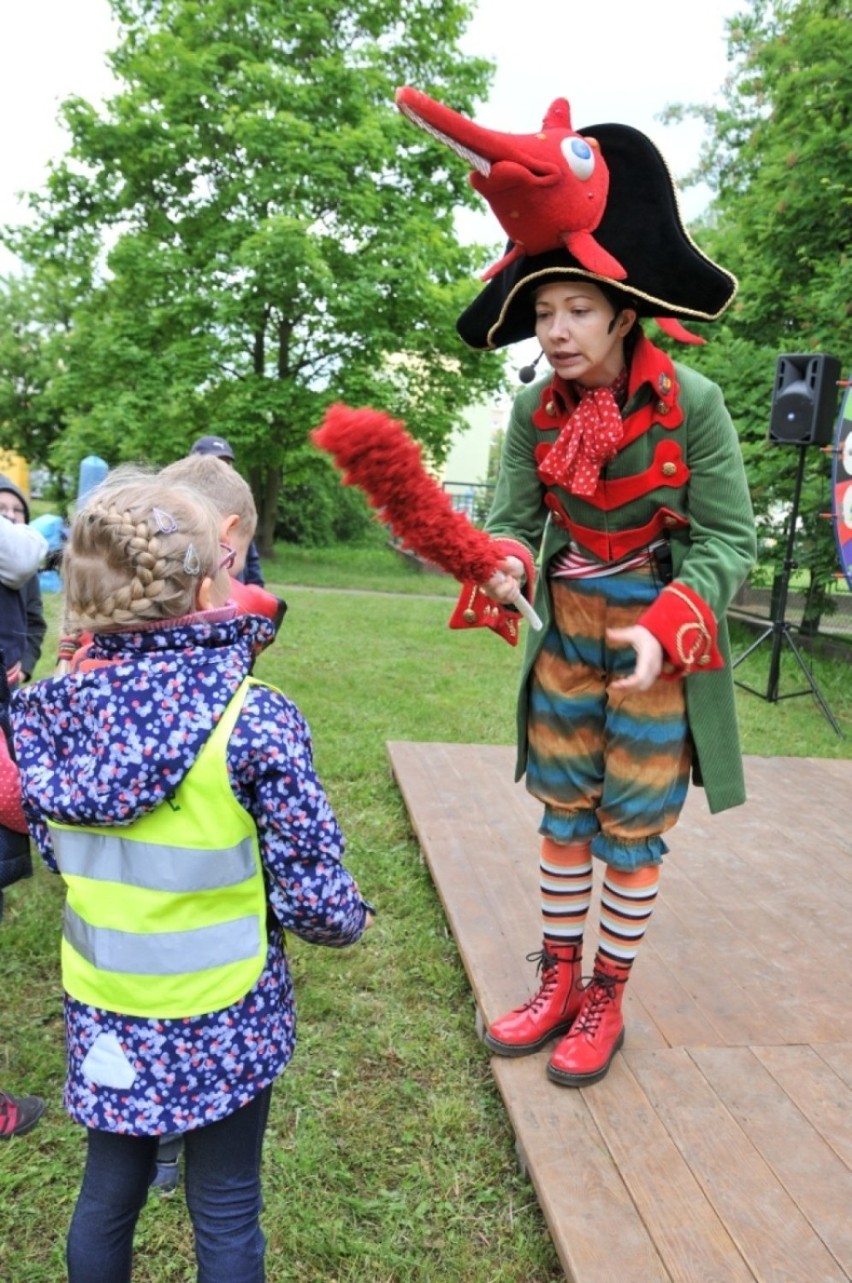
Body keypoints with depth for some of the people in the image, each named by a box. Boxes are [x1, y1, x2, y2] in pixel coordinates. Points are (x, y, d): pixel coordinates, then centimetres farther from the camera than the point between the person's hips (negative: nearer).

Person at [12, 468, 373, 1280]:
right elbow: (312, 897, -19)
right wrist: (349, 921, 2)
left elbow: (54, 851, 2)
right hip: (219, 1017, -4)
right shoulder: (255, 720, -25)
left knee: (107, 1191, 25)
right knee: (224, 1211, 17)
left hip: (101, 1006, 4)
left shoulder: (56, 706, -11)